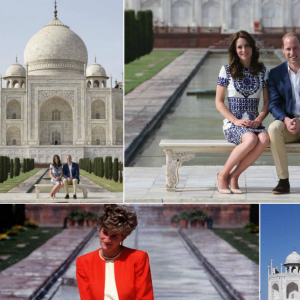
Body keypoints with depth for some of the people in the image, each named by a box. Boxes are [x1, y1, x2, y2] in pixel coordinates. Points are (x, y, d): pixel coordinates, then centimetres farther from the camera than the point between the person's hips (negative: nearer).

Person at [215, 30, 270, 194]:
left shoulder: (262, 70, 11)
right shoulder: (227, 70, 4)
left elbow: (267, 102, 10)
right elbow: (219, 102, 3)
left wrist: (258, 120, -9)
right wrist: (236, 120, -11)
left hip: (254, 123, 3)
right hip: (232, 124, -3)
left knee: (264, 139, -34)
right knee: (251, 139, -36)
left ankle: (234, 176, -20)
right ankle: (223, 174, -16)